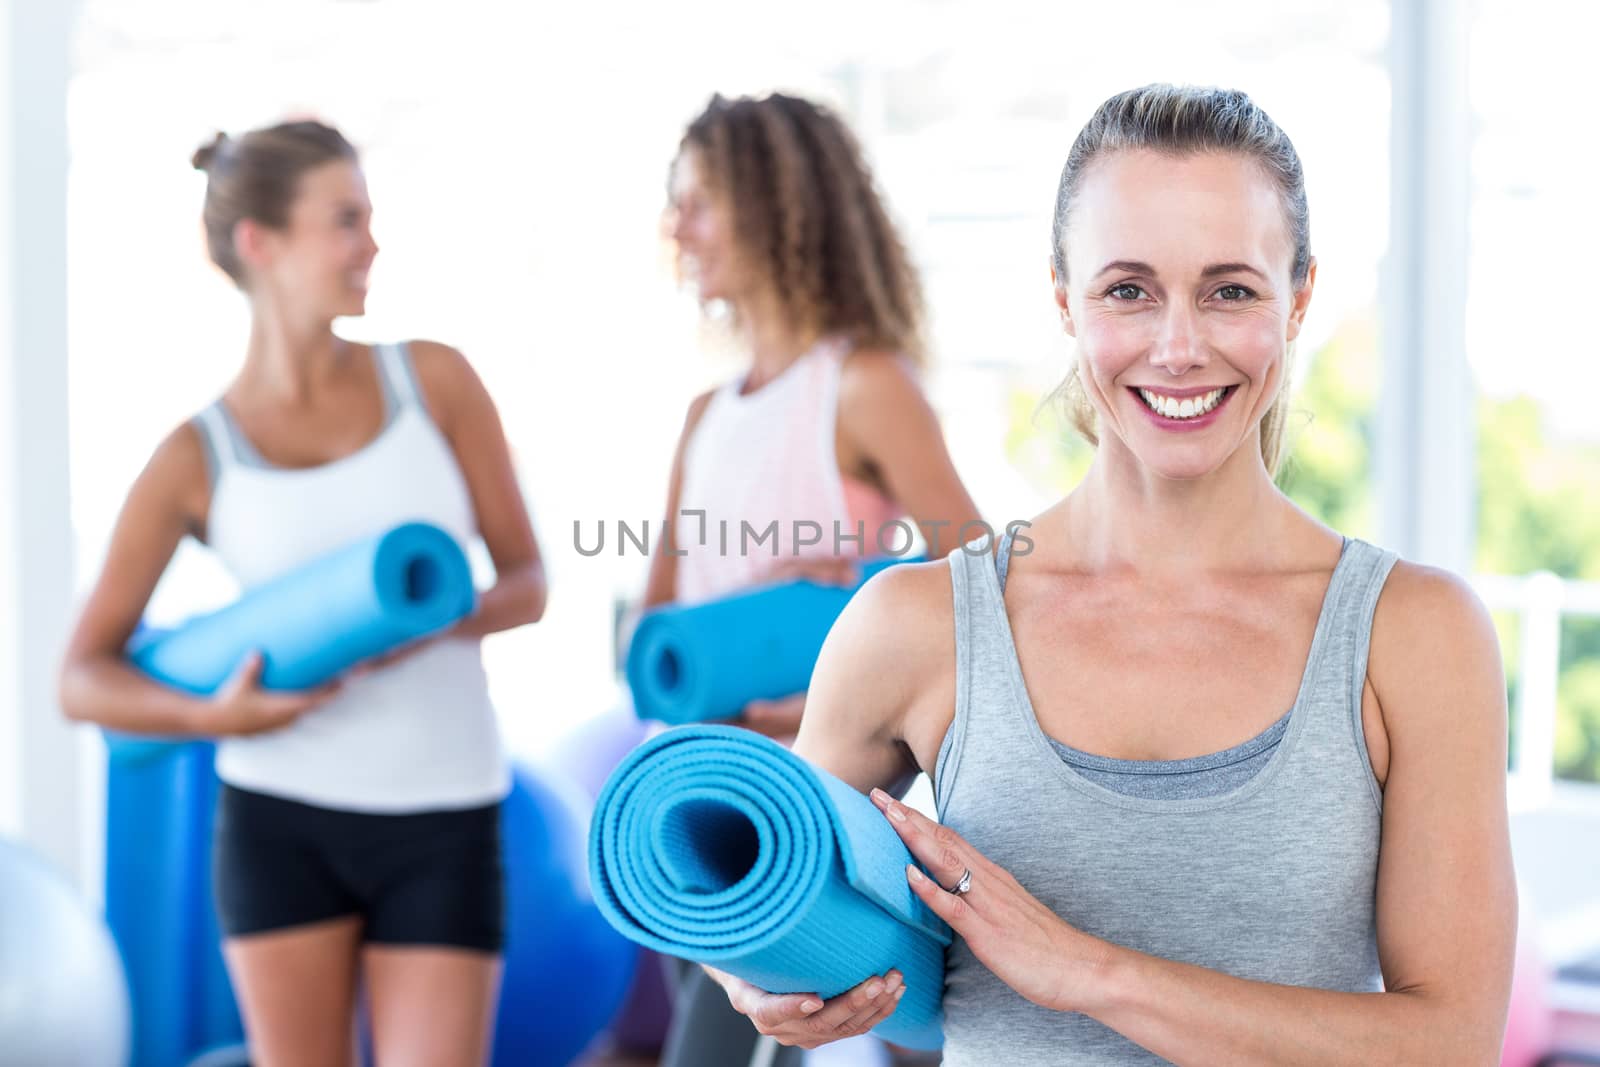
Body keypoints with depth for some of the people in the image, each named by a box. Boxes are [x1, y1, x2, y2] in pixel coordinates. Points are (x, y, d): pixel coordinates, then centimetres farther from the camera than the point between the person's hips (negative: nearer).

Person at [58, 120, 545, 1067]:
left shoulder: (436, 380, 0)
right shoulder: (198, 458, -3)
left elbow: (528, 583, 4)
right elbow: (83, 678, 0)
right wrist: (212, 715, -19)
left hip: (445, 823, 1)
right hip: (282, 822, 0)